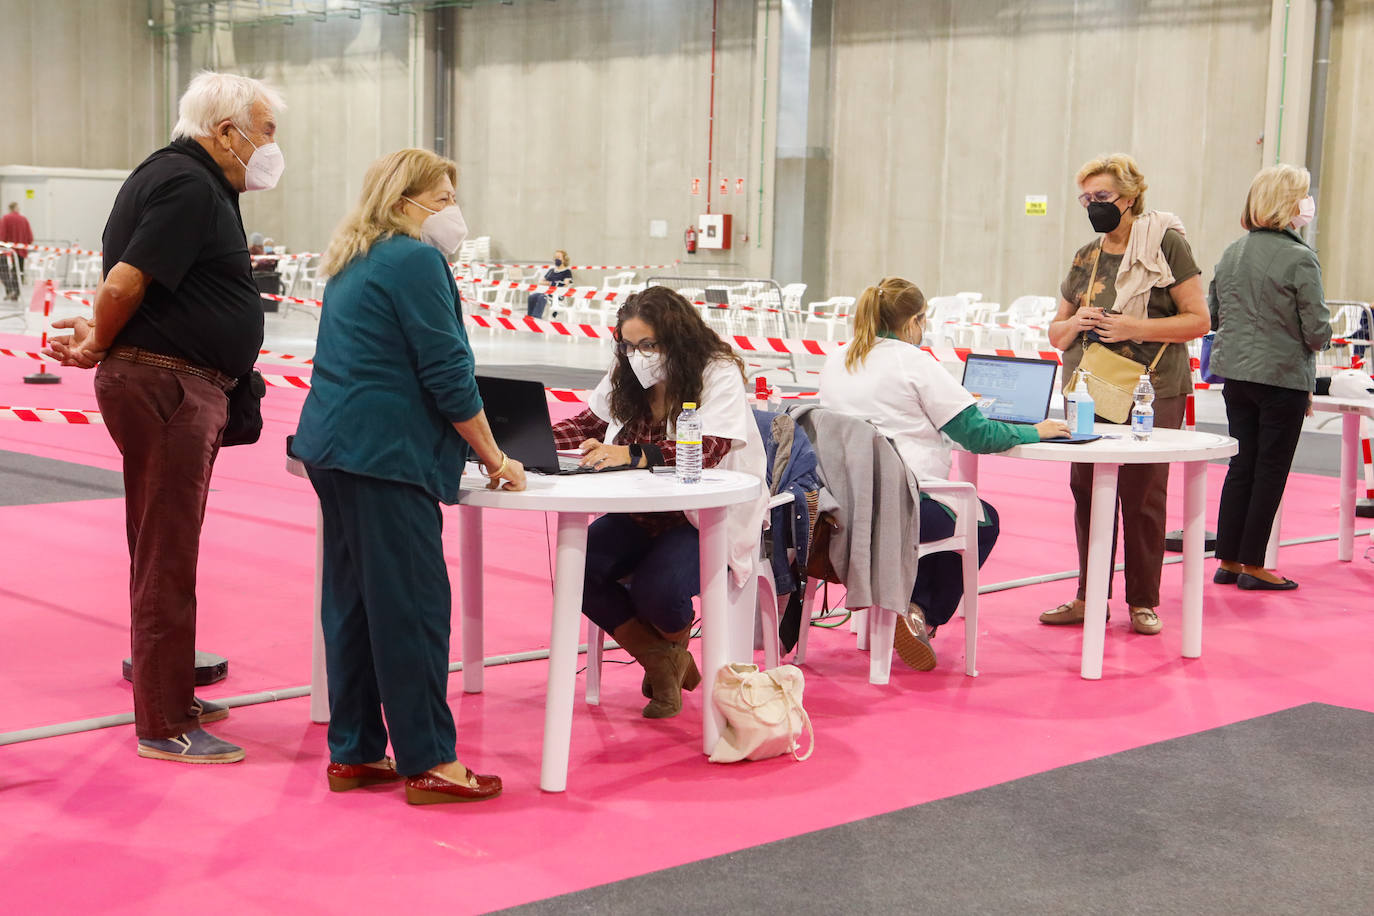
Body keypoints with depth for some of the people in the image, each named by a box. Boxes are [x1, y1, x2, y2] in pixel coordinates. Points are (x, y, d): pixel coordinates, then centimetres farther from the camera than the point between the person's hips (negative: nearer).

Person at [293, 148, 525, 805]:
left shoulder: (353, 264, 20)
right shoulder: (415, 260, -10)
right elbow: (449, 375, -13)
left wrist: (471, 447, 25)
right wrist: (495, 460, -4)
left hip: (332, 445, 10)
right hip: (386, 455, -10)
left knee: (352, 601, 11)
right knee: (413, 604, -6)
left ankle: (355, 752, 17)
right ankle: (429, 762, -2)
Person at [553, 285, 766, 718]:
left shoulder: (718, 374, -14)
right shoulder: (626, 375, 5)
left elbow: (706, 451, -27)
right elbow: (588, 424, 14)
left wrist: (631, 454, -41)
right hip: (641, 513, 6)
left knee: (655, 590, -30)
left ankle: (674, 648, 13)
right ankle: (661, 663, 5)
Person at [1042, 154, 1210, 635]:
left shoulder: (1165, 243, -3)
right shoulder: (1086, 257, 14)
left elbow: (1197, 320, -7)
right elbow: (1056, 332, 20)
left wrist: (1133, 328, -16)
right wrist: (1075, 324, -3)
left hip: (1151, 392, -5)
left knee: (1142, 495, -2)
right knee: (1087, 490, 6)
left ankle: (1143, 601, 9)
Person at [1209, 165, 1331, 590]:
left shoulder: (1232, 253, 4)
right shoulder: (1300, 258, -14)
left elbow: (1212, 314, 11)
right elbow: (1317, 329, -13)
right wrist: (1318, 338, 8)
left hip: (1234, 374, 6)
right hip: (1283, 376, -6)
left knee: (1241, 465, 13)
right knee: (1271, 470, 4)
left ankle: (1228, 560, 17)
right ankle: (1253, 566, 9)